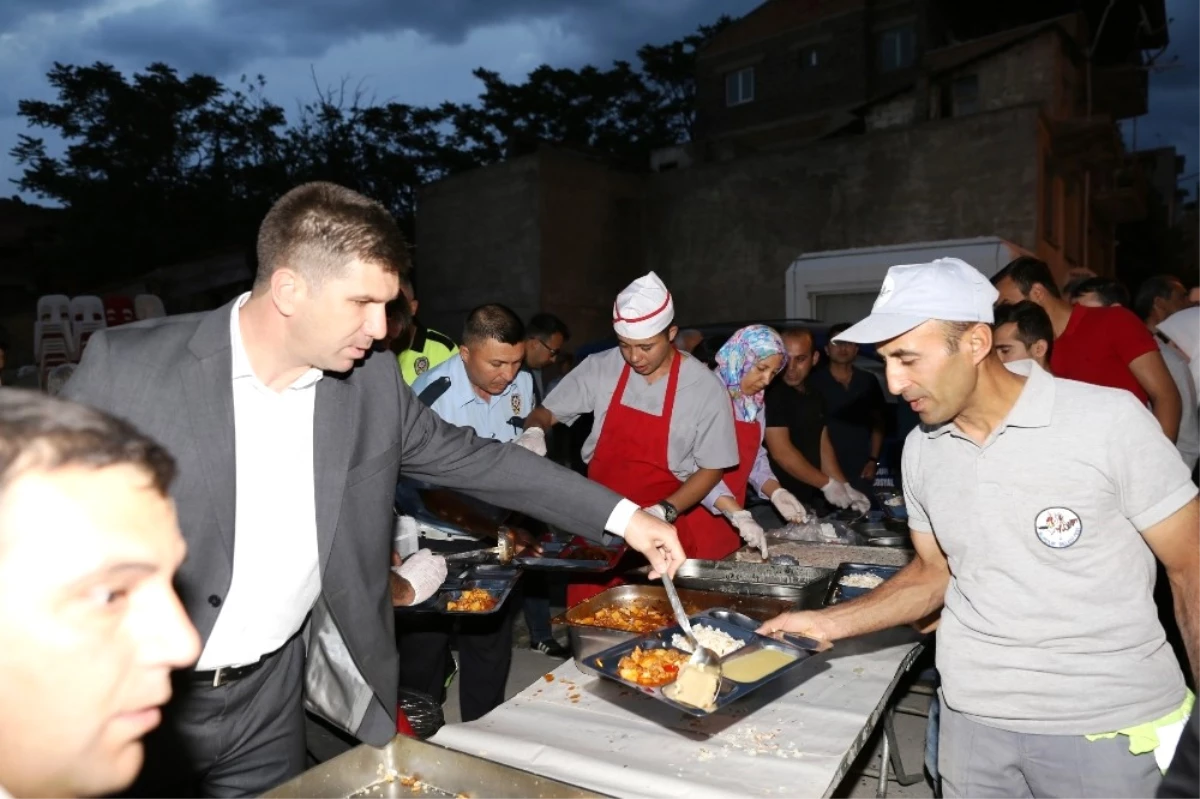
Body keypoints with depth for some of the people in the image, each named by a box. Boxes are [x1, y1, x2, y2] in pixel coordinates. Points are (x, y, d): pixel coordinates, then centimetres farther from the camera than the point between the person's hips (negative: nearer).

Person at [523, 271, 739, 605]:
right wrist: (534, 431, -18)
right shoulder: (599, 368, -4)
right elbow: (545, 412, 5)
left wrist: (665, 511, -18)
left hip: (662, 527, -2)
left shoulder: (704, 387, -10)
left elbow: (711, 468, -4)